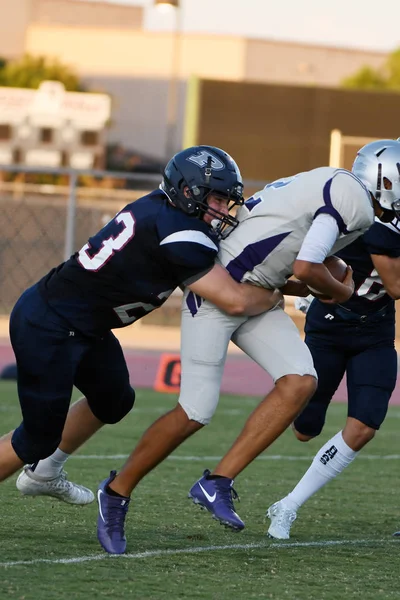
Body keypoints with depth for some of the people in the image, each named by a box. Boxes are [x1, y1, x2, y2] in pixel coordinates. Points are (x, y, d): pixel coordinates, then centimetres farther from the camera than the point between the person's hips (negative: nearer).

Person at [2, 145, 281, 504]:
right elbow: (235, 301, -21)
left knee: (114, 401, 26)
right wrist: (275, 297, -2)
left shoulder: (159, 208, 3)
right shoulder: (180, 236, -24)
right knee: (39, 439, -2)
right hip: (47, 329, -10)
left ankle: (43, 474, 43)